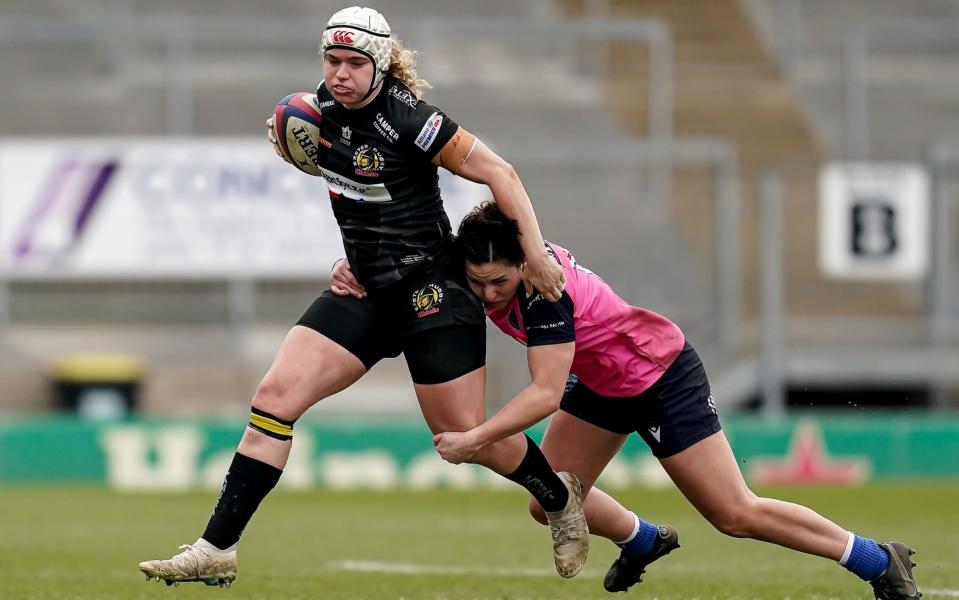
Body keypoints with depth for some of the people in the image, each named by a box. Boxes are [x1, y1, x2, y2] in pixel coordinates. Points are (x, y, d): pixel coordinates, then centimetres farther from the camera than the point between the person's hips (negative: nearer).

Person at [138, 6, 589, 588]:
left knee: (464, 435, -1)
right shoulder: (324, 109, 2)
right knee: (276, 395, -8)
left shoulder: (407, 119, -18)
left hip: (430, 291, -7)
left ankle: (561, 499, 30)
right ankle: (217, 550, -8)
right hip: (364, 291, 7)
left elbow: (499, 172, -15)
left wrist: (536, 253, -17)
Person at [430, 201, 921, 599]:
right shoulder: (493, 270, -14)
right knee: (550, 502, 6)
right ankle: (644, 542, 37)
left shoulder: (543, 291, -37)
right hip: (601, 382, 8)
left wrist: (475, 439, -45)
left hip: (661, 379, -8)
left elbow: (547, 393, -41)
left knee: (736, 515, -5)